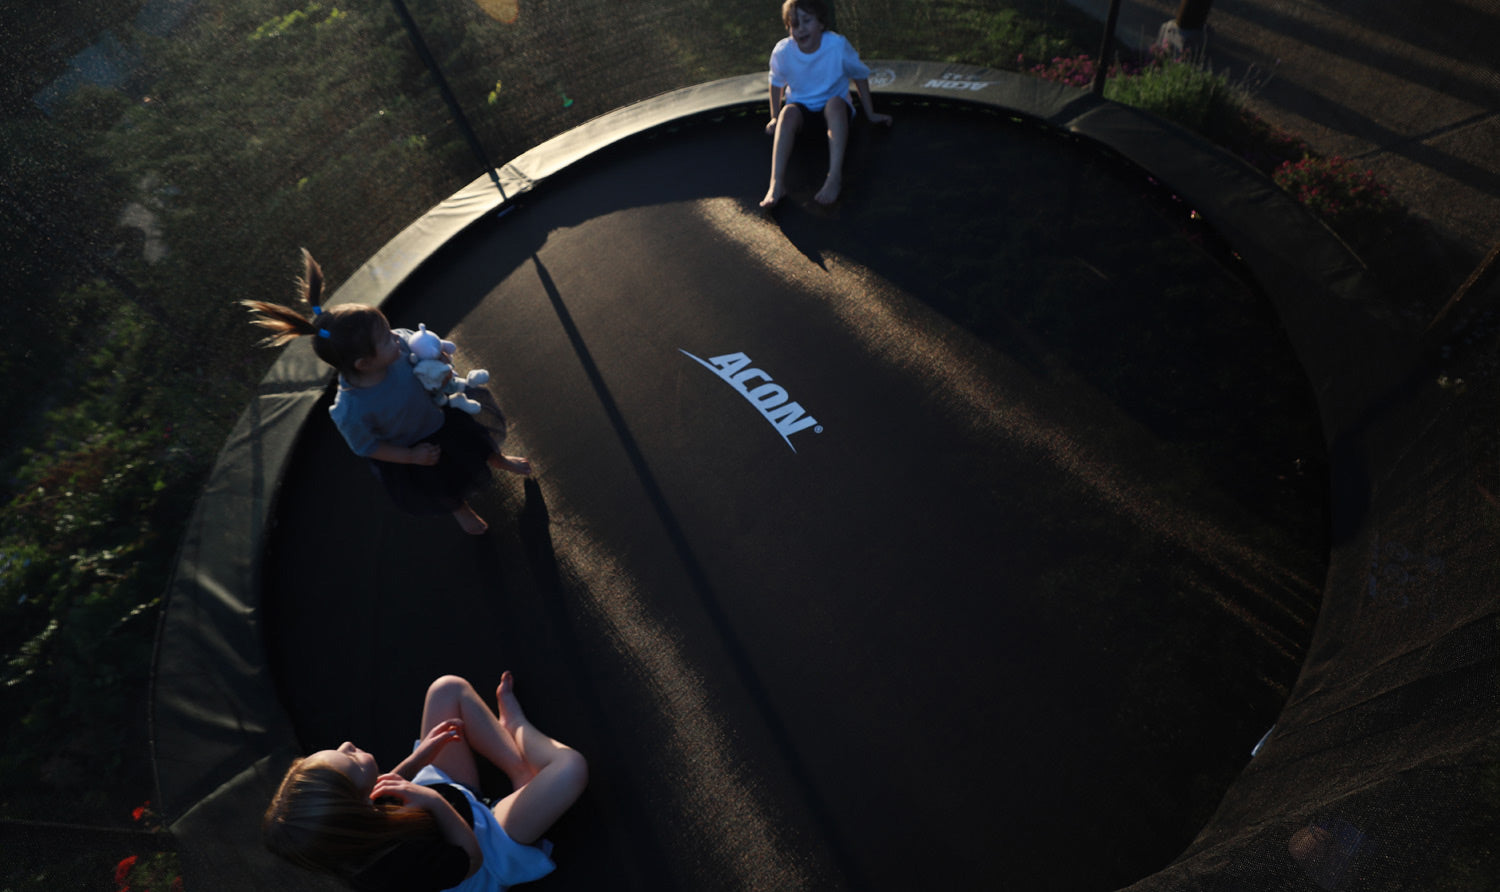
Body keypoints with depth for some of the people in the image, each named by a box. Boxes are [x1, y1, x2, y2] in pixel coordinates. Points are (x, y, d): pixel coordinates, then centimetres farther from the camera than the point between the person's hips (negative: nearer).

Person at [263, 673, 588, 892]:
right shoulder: (400, 864, -46)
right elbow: (472, 859, -26)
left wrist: (417, 759, -14)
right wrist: (435, 802, -39)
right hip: (483, 841, -6)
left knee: (448, 688, -1)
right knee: (570, 768, -27)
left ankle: (520, 766, 9)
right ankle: (514, 723, 5)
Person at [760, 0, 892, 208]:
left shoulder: (838, 45, -17)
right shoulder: (783, 51, -14)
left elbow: (860, 76, -2)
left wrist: (871, 114, 2)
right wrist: (775, 118, 9)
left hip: (834, 109, -1)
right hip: (801, 107, 1)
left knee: (835, 103, -37)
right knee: (788, 112, -34)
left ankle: (835, 176, -45)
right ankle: (776, 184, -45)